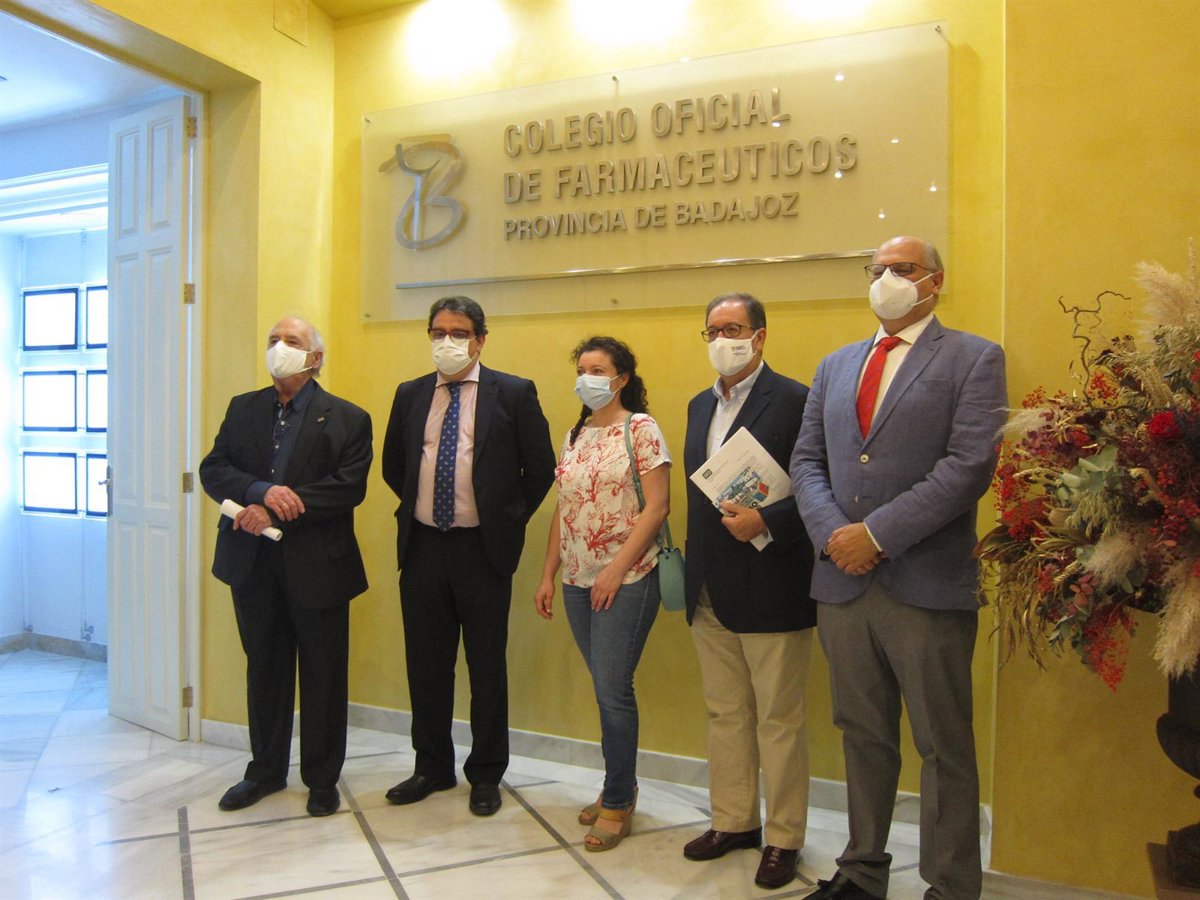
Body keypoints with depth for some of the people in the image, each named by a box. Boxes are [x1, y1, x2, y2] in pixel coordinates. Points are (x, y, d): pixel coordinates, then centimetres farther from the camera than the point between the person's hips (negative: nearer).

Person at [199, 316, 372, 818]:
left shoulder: (346, 419, -3)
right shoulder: (243, 409, 10)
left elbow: (348, 488, -14)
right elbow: (213, 470, 1)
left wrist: (276, 512, -20)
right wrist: (261, 491, -19)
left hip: (317, 564, -4)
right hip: (253, 562, 4)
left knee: (323, 674, 7)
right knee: (264, 669, 16)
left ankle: (322, 777, 23)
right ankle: (265, 770, 33)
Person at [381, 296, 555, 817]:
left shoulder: (513, 394, -4)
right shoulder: (410, 396, 9)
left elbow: (540, 468, 0)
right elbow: (393, 467, 20)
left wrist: (508, 521, 1)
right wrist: (416, 509, 12)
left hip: (482, 550, -4)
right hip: (422, 546, 4)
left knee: (487, 666, 7)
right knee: (426, 663, 13)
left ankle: (486, 774, 23)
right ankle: (432, 767, 31)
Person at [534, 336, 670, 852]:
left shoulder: (640, 428, -6)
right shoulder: (575, 436, 13)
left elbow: (657, 506, -12)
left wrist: (617, 568, -16)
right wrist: (548, 575, 11)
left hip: (627, 579, -6)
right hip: (578, 581, 6)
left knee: (612, 689, -3)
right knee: (606, 688, 13)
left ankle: (617, 803, 14)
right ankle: (620, 787, 29)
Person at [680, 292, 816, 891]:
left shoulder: (794, 401, -10)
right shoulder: (700, 406, 13)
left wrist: (765, 523, -24)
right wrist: (693, 567, 14)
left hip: (770, 588, -7)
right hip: (710, 593, 7)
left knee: (778, 720, 7)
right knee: (724, 713, 17)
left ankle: (783, 839, 24)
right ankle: (734, 821, 33)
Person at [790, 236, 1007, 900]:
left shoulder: (974, 359, -1)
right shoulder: (835, 366, 16)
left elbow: (970, 465, -13)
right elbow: (807, 461, 11)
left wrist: (878, 534, -17)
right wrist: (831, 533, -7)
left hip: (927, 587, -5)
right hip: (842, 581, 5)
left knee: (943, 748, 7)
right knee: (863, 737, 17)